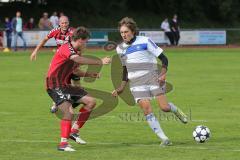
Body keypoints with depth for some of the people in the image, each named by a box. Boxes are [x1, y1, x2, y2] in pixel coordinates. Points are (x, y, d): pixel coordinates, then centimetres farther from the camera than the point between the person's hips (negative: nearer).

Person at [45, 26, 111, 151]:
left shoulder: (74, 52, 15)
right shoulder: (66, 48, -16)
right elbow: (78, 59, -35)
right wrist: (100, 62, -36)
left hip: (65, 85, 10)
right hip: (55, 85, -10)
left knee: (91, 101, 3)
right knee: (68, 112, -24)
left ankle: (74, 131, 5)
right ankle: (63, 143, -17)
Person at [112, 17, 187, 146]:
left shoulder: (145, 41, -4)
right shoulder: (120, 48, 12)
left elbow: (164, 58, -3)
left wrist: (163, 74, -17)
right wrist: (122, 87, 15)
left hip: (152, 77, -3)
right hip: (136, 83, 3)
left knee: (164, 107, -17)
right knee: (147, 110, -15)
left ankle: (176, 110, 20)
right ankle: (164, 139, -10)